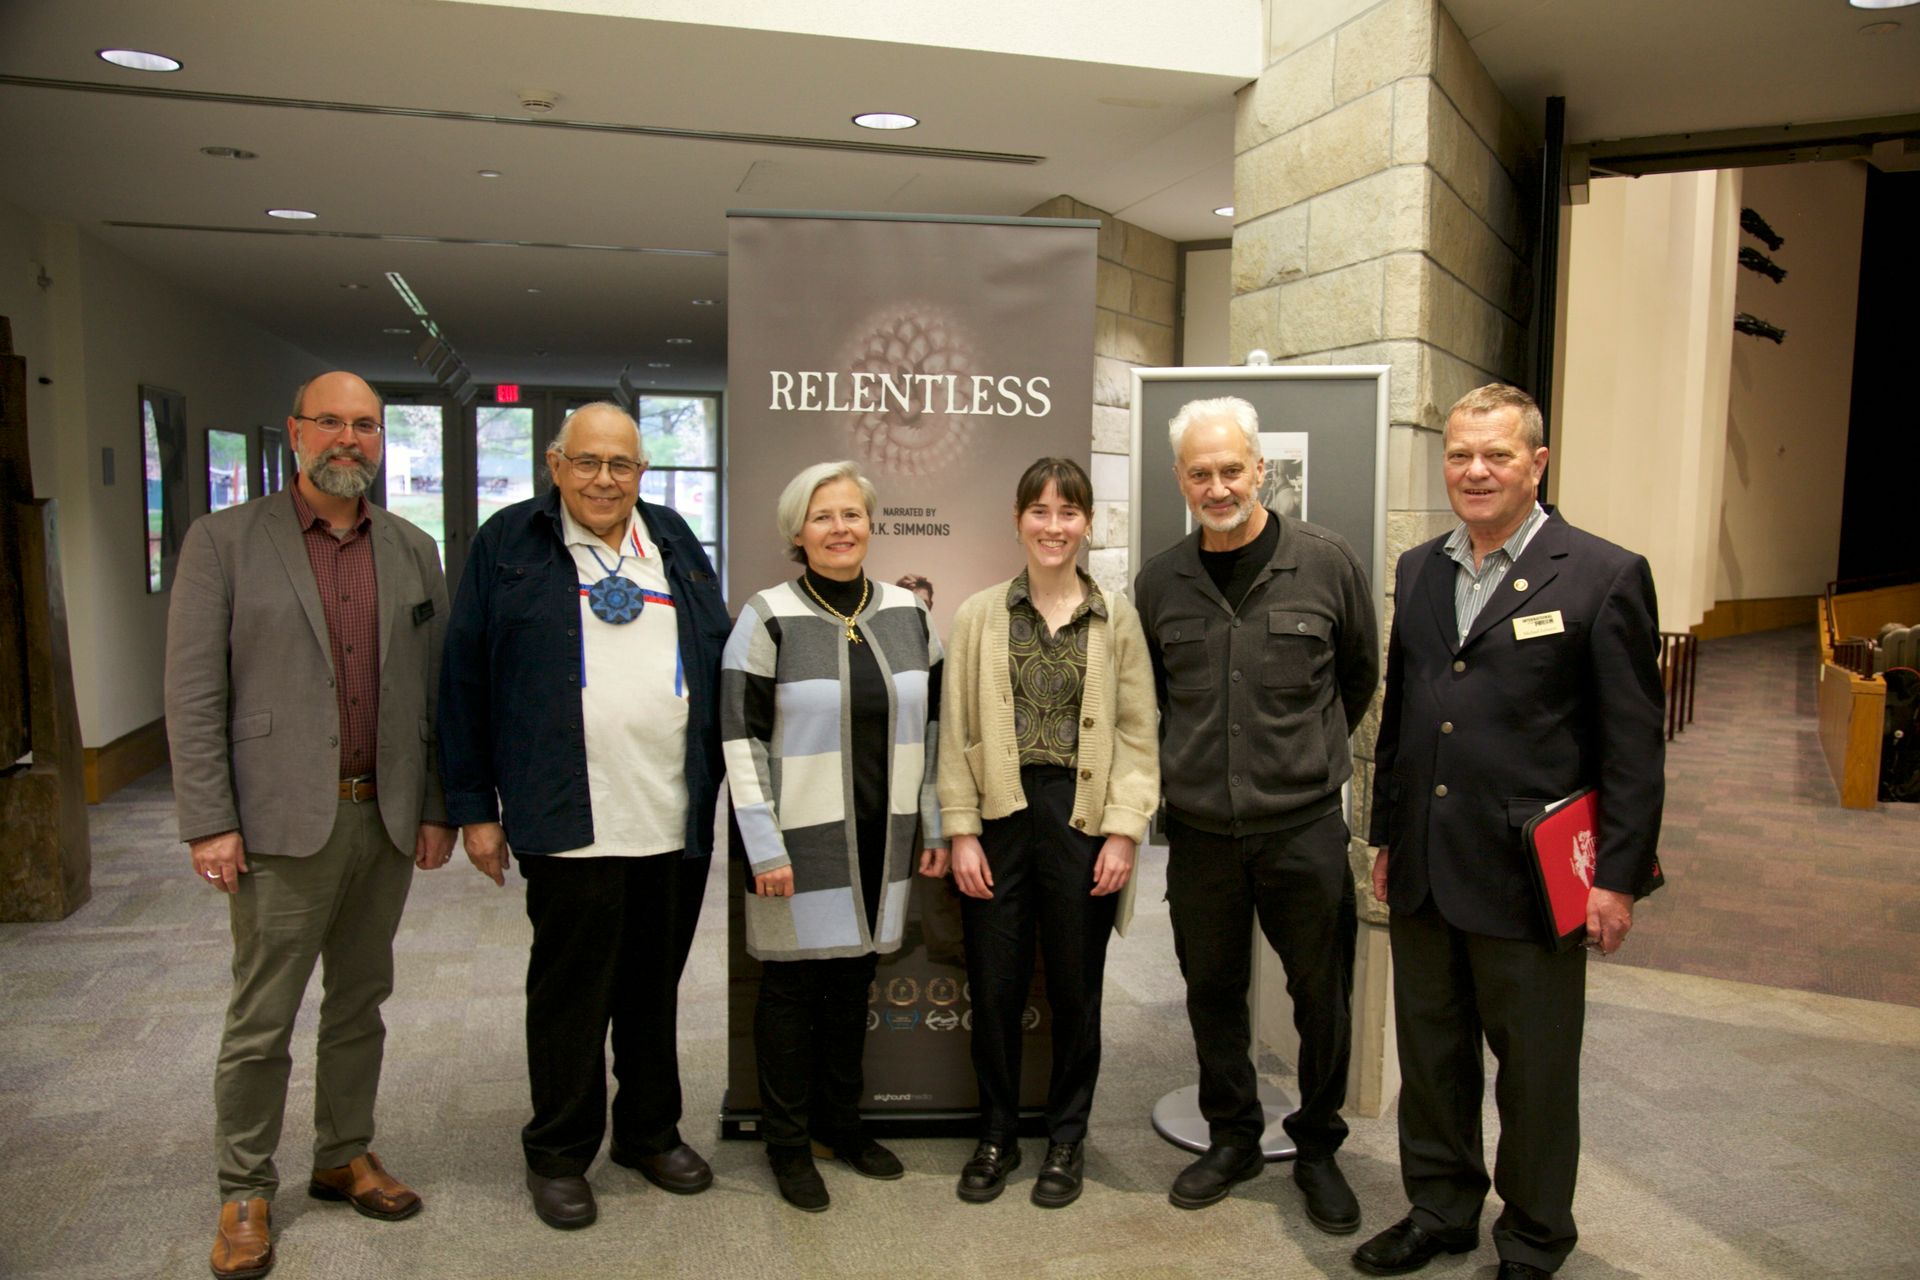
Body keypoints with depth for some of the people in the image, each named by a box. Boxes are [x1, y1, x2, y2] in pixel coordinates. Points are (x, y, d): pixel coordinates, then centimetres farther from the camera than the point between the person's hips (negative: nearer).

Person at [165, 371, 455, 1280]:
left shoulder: (414, 551, 9)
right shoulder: (224, 540, -2)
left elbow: (436, 689, 9)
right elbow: (194, 692, -5)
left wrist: (438, 808, 5)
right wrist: (208, 822, -10)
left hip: (387, 820, 4)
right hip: (282, 823, -3)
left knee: (360, 1004, 15)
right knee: (262, 1019, 6)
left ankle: (346, 1157, 32)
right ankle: (244, 1194, 23)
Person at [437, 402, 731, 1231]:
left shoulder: (675, 543, 12)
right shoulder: (509, 544, 1)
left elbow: (718, 661, 15)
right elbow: (465, 682, 0)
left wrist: (725, 777, 9)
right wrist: (475, 807, -2)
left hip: (677, 817, 4)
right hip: (570, 822, -4)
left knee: (656, 985, 16)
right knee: (570, 991, 8)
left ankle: (650, 1132, 34)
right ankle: (558, 1154, 26)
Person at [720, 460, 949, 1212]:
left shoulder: (907, 613, 4)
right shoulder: (768, 618, -9)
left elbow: (930, 726, 11)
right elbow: (741, 738, -10)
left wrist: (936, 825, 9)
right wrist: (765, 847, -14)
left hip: (880, 838, 4)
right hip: (801, 838, -4)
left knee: (854, 978, 16)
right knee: (792, 985, 7)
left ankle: (839, 1121, 34)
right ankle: (788, 1143, 25)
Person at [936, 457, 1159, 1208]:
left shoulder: (1117, 619, 3)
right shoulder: (980, 616, 3)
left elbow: (1138, 734, 1)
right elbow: (956, 732, 2)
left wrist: (1124, 831, -6)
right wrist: (961, 832, -3)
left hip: (1082, 819, 0)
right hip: (1001, 817, 1)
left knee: (1075, 990, 10)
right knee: (994, 986, 7)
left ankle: (1067, 1140, 29)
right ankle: (996, 1138, 28)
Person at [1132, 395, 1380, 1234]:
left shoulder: (1326, 562, -5)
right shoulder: (1159, 582, 2)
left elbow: (1360, 674, 10)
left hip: (1304, 826, -2)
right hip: (1199, 828, 2)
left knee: (1323, 997, 10)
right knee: (1212, 991, 14)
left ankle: (1318, 1147, 32)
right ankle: (1232, 1137, 34)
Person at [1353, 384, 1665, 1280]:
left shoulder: (1604, 577, -7)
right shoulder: (1418, 571, 10)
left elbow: (1633, 745, -7)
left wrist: (1620, 877, -10)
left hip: (1529, 880, -5)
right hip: (1423, 873, 5)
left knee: (1535, 1072, 11)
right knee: (1430, 1055, 17)